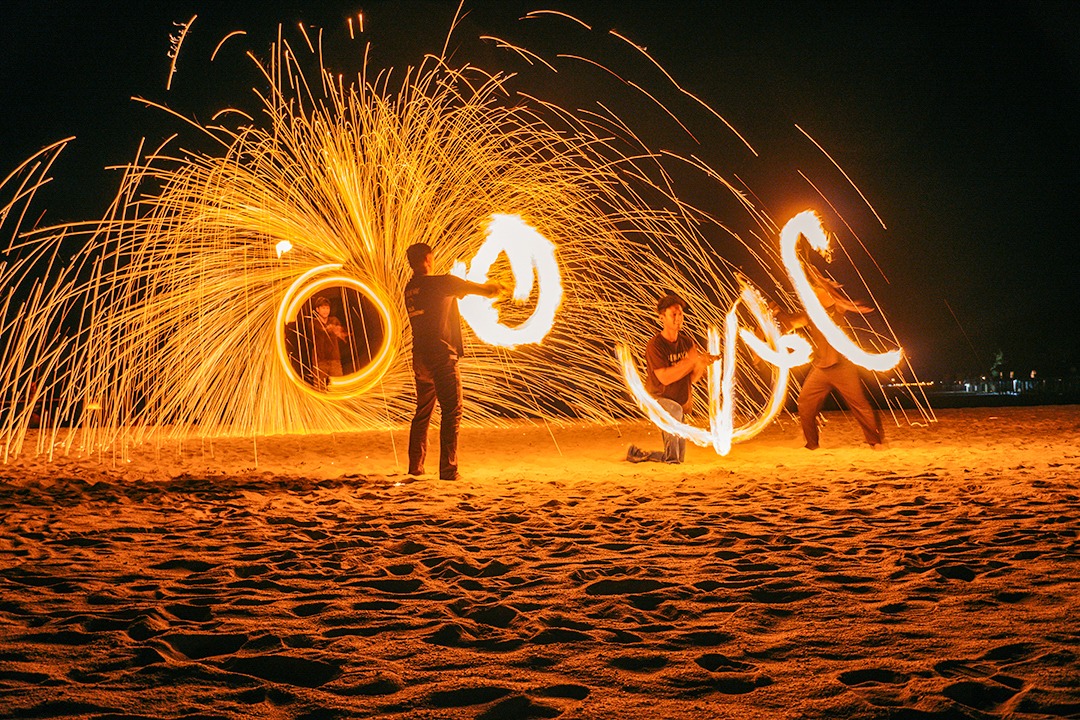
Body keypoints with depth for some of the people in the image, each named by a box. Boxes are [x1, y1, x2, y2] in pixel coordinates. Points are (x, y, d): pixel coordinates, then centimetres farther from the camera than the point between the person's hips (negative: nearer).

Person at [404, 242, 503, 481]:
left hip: (420, 359, 8)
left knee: (422, 413, 17)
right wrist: (492, 289, 21)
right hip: (441, 356, -8)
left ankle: (415, 468, 20)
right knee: (452, 412, -6)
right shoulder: (441, 283, -10)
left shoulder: (410, 289, 12)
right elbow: (477, 289, 0)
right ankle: (448, 470, -11)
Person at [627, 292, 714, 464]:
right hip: (658, 399, -6)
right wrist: (690, 360, -32)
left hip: (681, 402, 6)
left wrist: (701, 365, -17)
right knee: (674, 411, -42)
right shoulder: (655, 345, -18)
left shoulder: (687, 341, 0)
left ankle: (639, 454, 29)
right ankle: (671, 456, -28)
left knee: (678, 457, 10)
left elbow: (692, 379, 4)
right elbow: (665, 377, -29)